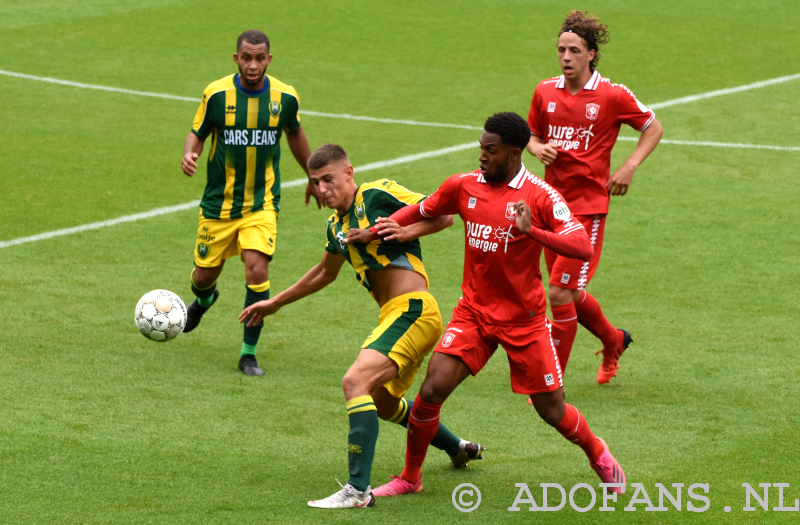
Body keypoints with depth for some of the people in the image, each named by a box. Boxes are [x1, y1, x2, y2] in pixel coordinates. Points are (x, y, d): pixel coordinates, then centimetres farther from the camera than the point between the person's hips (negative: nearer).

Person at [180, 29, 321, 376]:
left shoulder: (285, 97, -6)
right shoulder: (216, 94, -10)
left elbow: (295, 134, 14)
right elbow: (197, 133, 2)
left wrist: (312, 177, 26)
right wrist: (189, 155, -22)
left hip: (262, 202, 0)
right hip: (219, 202, 1)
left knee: (257, 271, -18)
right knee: (204, 275, 9)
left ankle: (249, 353, -4)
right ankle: (204, 299, 50)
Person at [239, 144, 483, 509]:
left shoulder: (377, 195, -7)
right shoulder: (336, 225, 18)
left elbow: (445, 215, -7)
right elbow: (326, 272, 36)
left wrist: (404, 232, -21)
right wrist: (275, 302, 38)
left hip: (412, 310, -10)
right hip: (395, 315, 10)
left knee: (356, 382, -24)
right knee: (383, 402, 26)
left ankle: (358, 490, -28)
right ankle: (459, 449, 48)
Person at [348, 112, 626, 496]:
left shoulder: (540, 196, -14)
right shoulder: (463, 186, 0)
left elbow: (583, 247, -23)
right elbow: (422, 211, 19)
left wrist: (533, 231, -36)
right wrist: (379, 229, 2)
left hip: (524, 320, -3)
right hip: (473, 313, 3)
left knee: (552, 410, 4)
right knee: (432, 390, -12)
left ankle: (599, 456, 35)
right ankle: (409, 478, 6)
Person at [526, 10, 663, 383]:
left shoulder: (613, 95, -7)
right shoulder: (545, 92, 4)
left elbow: (653, 129, 6)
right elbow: (533, 135, 19)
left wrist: (629, 167, -6)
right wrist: (538, 149, -4)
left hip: (588, 207, -5)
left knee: (560, 293, -12)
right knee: (570, 293, 14)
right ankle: (613, 341, 43)